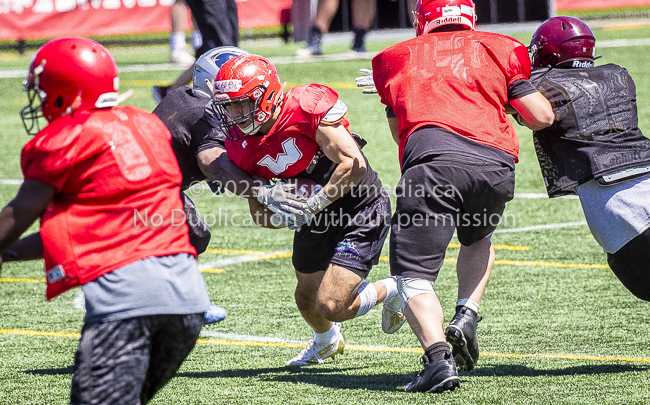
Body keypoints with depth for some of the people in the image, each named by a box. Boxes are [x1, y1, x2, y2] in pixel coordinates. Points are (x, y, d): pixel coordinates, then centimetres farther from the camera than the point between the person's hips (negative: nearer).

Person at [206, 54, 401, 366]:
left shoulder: (308, 108, -29)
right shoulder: (242, 148, -10)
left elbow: (353, 164, -30)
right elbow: (261, 217, -3)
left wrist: (313, 205, -28)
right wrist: (268, 199, -26)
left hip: (361, 211, -7)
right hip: (314, 222, 7)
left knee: (331, 307, -15)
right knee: (307, 299, 21)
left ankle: (393, 289, 16)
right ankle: (326, 342, 57)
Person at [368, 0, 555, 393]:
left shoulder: (395, 58, 26)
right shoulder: (499, 49, 23)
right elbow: (543, 117, 21)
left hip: (432, 160, -2)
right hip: (495, 165, 2)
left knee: (413, 275, 3)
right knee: (478, 239, 33)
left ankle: (439, 356, -20)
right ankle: (467, 316, 11)